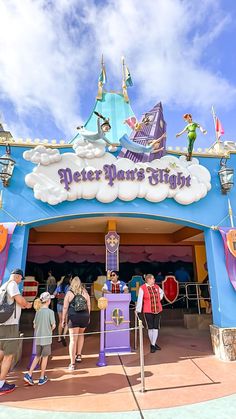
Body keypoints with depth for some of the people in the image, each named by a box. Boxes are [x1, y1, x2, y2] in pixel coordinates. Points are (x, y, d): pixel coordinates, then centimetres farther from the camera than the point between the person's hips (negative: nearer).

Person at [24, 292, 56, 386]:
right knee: (45, 357, 10)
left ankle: (29, 374, 12)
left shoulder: (38, 312, 2)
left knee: (37, 356, 20)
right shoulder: (50, 312, -14)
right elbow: (53, 325, -14)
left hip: (38, 338, 5)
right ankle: (42, 378, 18)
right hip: (46, 338, -5)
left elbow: (34, 326, 6)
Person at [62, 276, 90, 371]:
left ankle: (72, 364, 4)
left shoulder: (69, 293, 1)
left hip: (73, 317, -3)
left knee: (73, 340, 3)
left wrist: (63, 320, 6)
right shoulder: (85, 293, 7)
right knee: (81, 334, 28)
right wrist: (88, 317, 20)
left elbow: (65, 307, -1)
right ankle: (79, 355, 30)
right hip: (85, 317, 3)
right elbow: (89, 306, 9)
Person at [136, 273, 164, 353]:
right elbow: (140, 299, -12)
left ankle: (153, 345, 14)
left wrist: (159, 299, 12)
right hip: (148, 311, -4)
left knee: (156, 327, 3)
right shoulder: (142, 288, -10)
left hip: (157, 310, 4)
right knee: (150, 328, 3)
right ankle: (153, 344, 20)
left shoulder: (156, 286, 5)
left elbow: (161, 292, 26)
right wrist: (138, 310, -14)